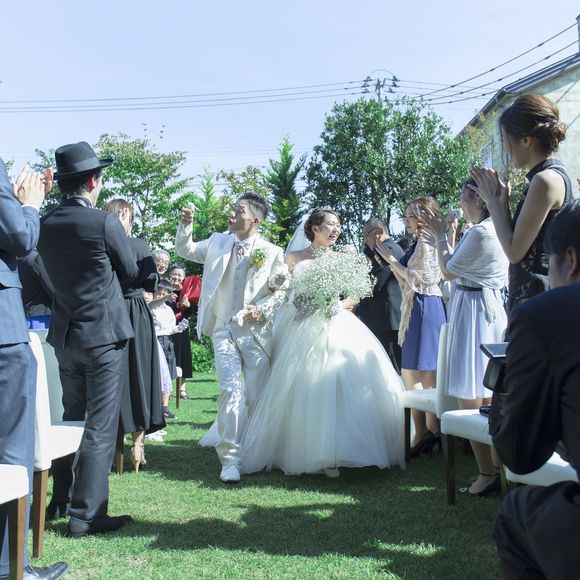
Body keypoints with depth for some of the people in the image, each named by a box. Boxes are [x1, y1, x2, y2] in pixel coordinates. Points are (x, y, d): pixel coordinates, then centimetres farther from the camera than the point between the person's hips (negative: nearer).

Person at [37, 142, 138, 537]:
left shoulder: (45, 225, 3)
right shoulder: (105, 223, -15)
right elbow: (131, 272, -2)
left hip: (64, 336, 6)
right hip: (104, 334, -6)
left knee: (71, 418, 20)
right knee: (100, 426, 0)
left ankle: (60, 500, 29)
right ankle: (87, 514, 3)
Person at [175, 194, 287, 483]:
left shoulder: (272, 253, -1)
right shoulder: (218, 243, 8)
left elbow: (283, 291, 2)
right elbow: (184, 250, 18)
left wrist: (262, 309, -13)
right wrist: (186, 224, 2)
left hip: (256, 331, -1)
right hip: (224, 330, 1)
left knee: (256, 397, 4)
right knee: (231, 390, -14)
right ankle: (230, 459, -9)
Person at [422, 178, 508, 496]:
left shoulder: (480, 232, -17)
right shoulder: (498, 230, 13)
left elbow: (448, 271, -9)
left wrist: (442, 236, 4)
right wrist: (442, 240, 23)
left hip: (472, 311, -10)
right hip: (492, 307, 10)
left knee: (469, 399, -4)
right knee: (488, 398, 14)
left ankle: (487, 475, 1)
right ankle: (498, 468, 21)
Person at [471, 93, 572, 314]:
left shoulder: (546, 179, -15)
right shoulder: (555, 174, 14)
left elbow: (514, 251, -16)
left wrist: (493, 200, -6)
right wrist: (503, 200, 9)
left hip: (537, 299, -10)